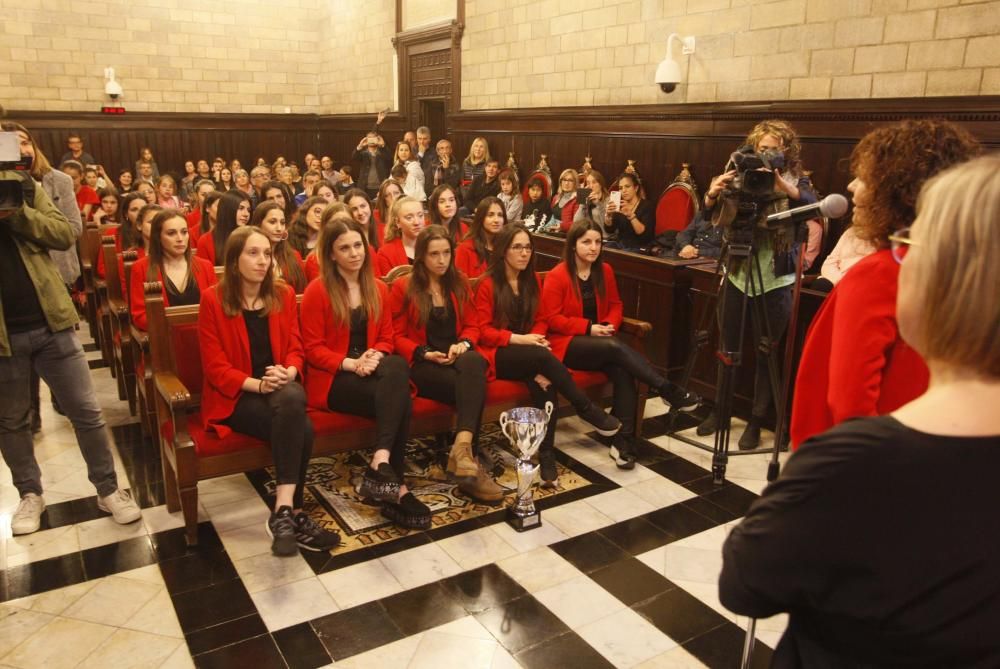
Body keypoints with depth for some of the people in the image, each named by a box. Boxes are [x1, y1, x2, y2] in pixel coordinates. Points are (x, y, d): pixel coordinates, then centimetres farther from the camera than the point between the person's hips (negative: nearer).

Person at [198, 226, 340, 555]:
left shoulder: (284, 294, 7)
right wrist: (259, 384, -22)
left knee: (293, 399, -34)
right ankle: (294, 513, -22)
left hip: (282, 390, 4)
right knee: (300, 428, -31)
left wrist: (287, 374, -16)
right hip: (235, 396, -3)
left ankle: (283, 510, -27)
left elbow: (295, 348, 7)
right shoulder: (213, 299, -5)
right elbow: (215, 367, -7)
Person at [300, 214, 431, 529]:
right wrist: (351, 363, -20)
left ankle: (381, 464, -33)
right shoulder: (317, 291, -5)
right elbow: (313, 349, -6)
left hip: (371, 371, 5)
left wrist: (376, 356, -9)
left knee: (397, 366, -33)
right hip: (332, 378, -5)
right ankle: (397, 489, -26)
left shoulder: (378, 289, 12)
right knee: (400, 401, -29)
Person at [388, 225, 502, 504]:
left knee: (473, 363, -38)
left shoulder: (459, 283, 16)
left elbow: (471, 325, 15)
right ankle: (471, 460, -35)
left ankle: (462, 448, -46)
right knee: (473, 388, -34)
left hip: (459, 359, 3)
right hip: (423, 365, -3)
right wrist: (425, 354, -13)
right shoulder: (403, 287, 4)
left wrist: (463, 344, -8)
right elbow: (397, 336, 4)